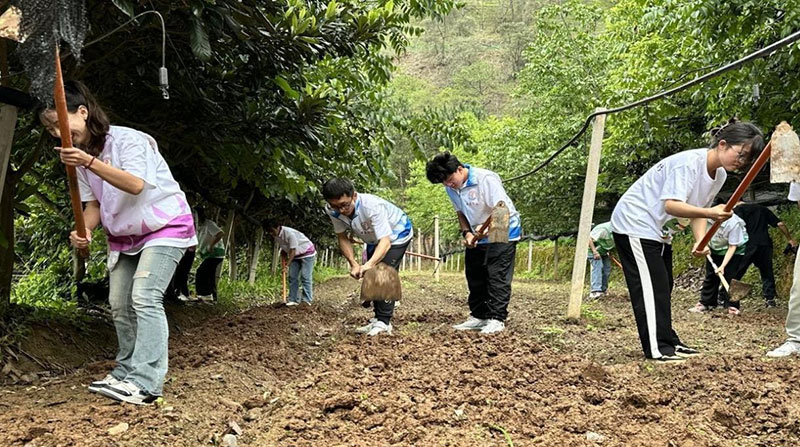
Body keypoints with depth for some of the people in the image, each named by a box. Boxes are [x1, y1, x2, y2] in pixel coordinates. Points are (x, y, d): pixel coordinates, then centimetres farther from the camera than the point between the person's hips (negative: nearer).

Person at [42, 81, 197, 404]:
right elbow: (93, 203, 5)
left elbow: (136, 185, -35)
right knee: (119, 305, 7)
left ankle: (145, 382, -25)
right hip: (123, 237, 9)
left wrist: (89, 162, -46)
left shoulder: (126, 139, -20)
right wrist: (84, 231, -16)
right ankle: (126, 373, 19)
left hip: (164, 226, -8)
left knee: (144, 298, -21)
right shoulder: (80, 157, 4)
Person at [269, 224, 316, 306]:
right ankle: (293, 300, 1)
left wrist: (287, 264, -31)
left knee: (305, 277, -13)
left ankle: (307, 300, -14)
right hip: (295, 256, 8)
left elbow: (293, 251, -30)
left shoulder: (289, 233, -32)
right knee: (292, 277, 0)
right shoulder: (276, 236, -6)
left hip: (307, 253, -8)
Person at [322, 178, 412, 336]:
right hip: (374, 238, 7)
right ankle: (378, 319, 18)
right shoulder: (332, 211, -26)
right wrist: (353, 263, -26)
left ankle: (384, 322, -15)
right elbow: (342, 237, -13)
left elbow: (385, 242, -47)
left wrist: (369, 264, -62)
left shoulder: (372, 206, -43)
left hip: (396, 234, -7)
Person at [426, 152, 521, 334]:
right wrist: (467, 233, -9)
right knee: (475, 278, 9)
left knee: (497, 276, -11)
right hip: (477, 237, 8)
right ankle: (479, 316, 17)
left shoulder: (486, 179, -26)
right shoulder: (451, 188, -4)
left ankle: (497, 319, -8)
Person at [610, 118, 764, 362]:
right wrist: (709, 213, -44)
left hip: (658, 229, 10)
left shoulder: (720, 175, 3)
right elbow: (671, 205, -33)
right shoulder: (688, 162, -25)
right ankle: (657, 347, -8)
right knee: (651, 286, -11)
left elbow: (697, 210, 5)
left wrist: (700, 242, -12)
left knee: (663, 287, 12)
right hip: (634, 222, -10)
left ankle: (668, 341, 21)